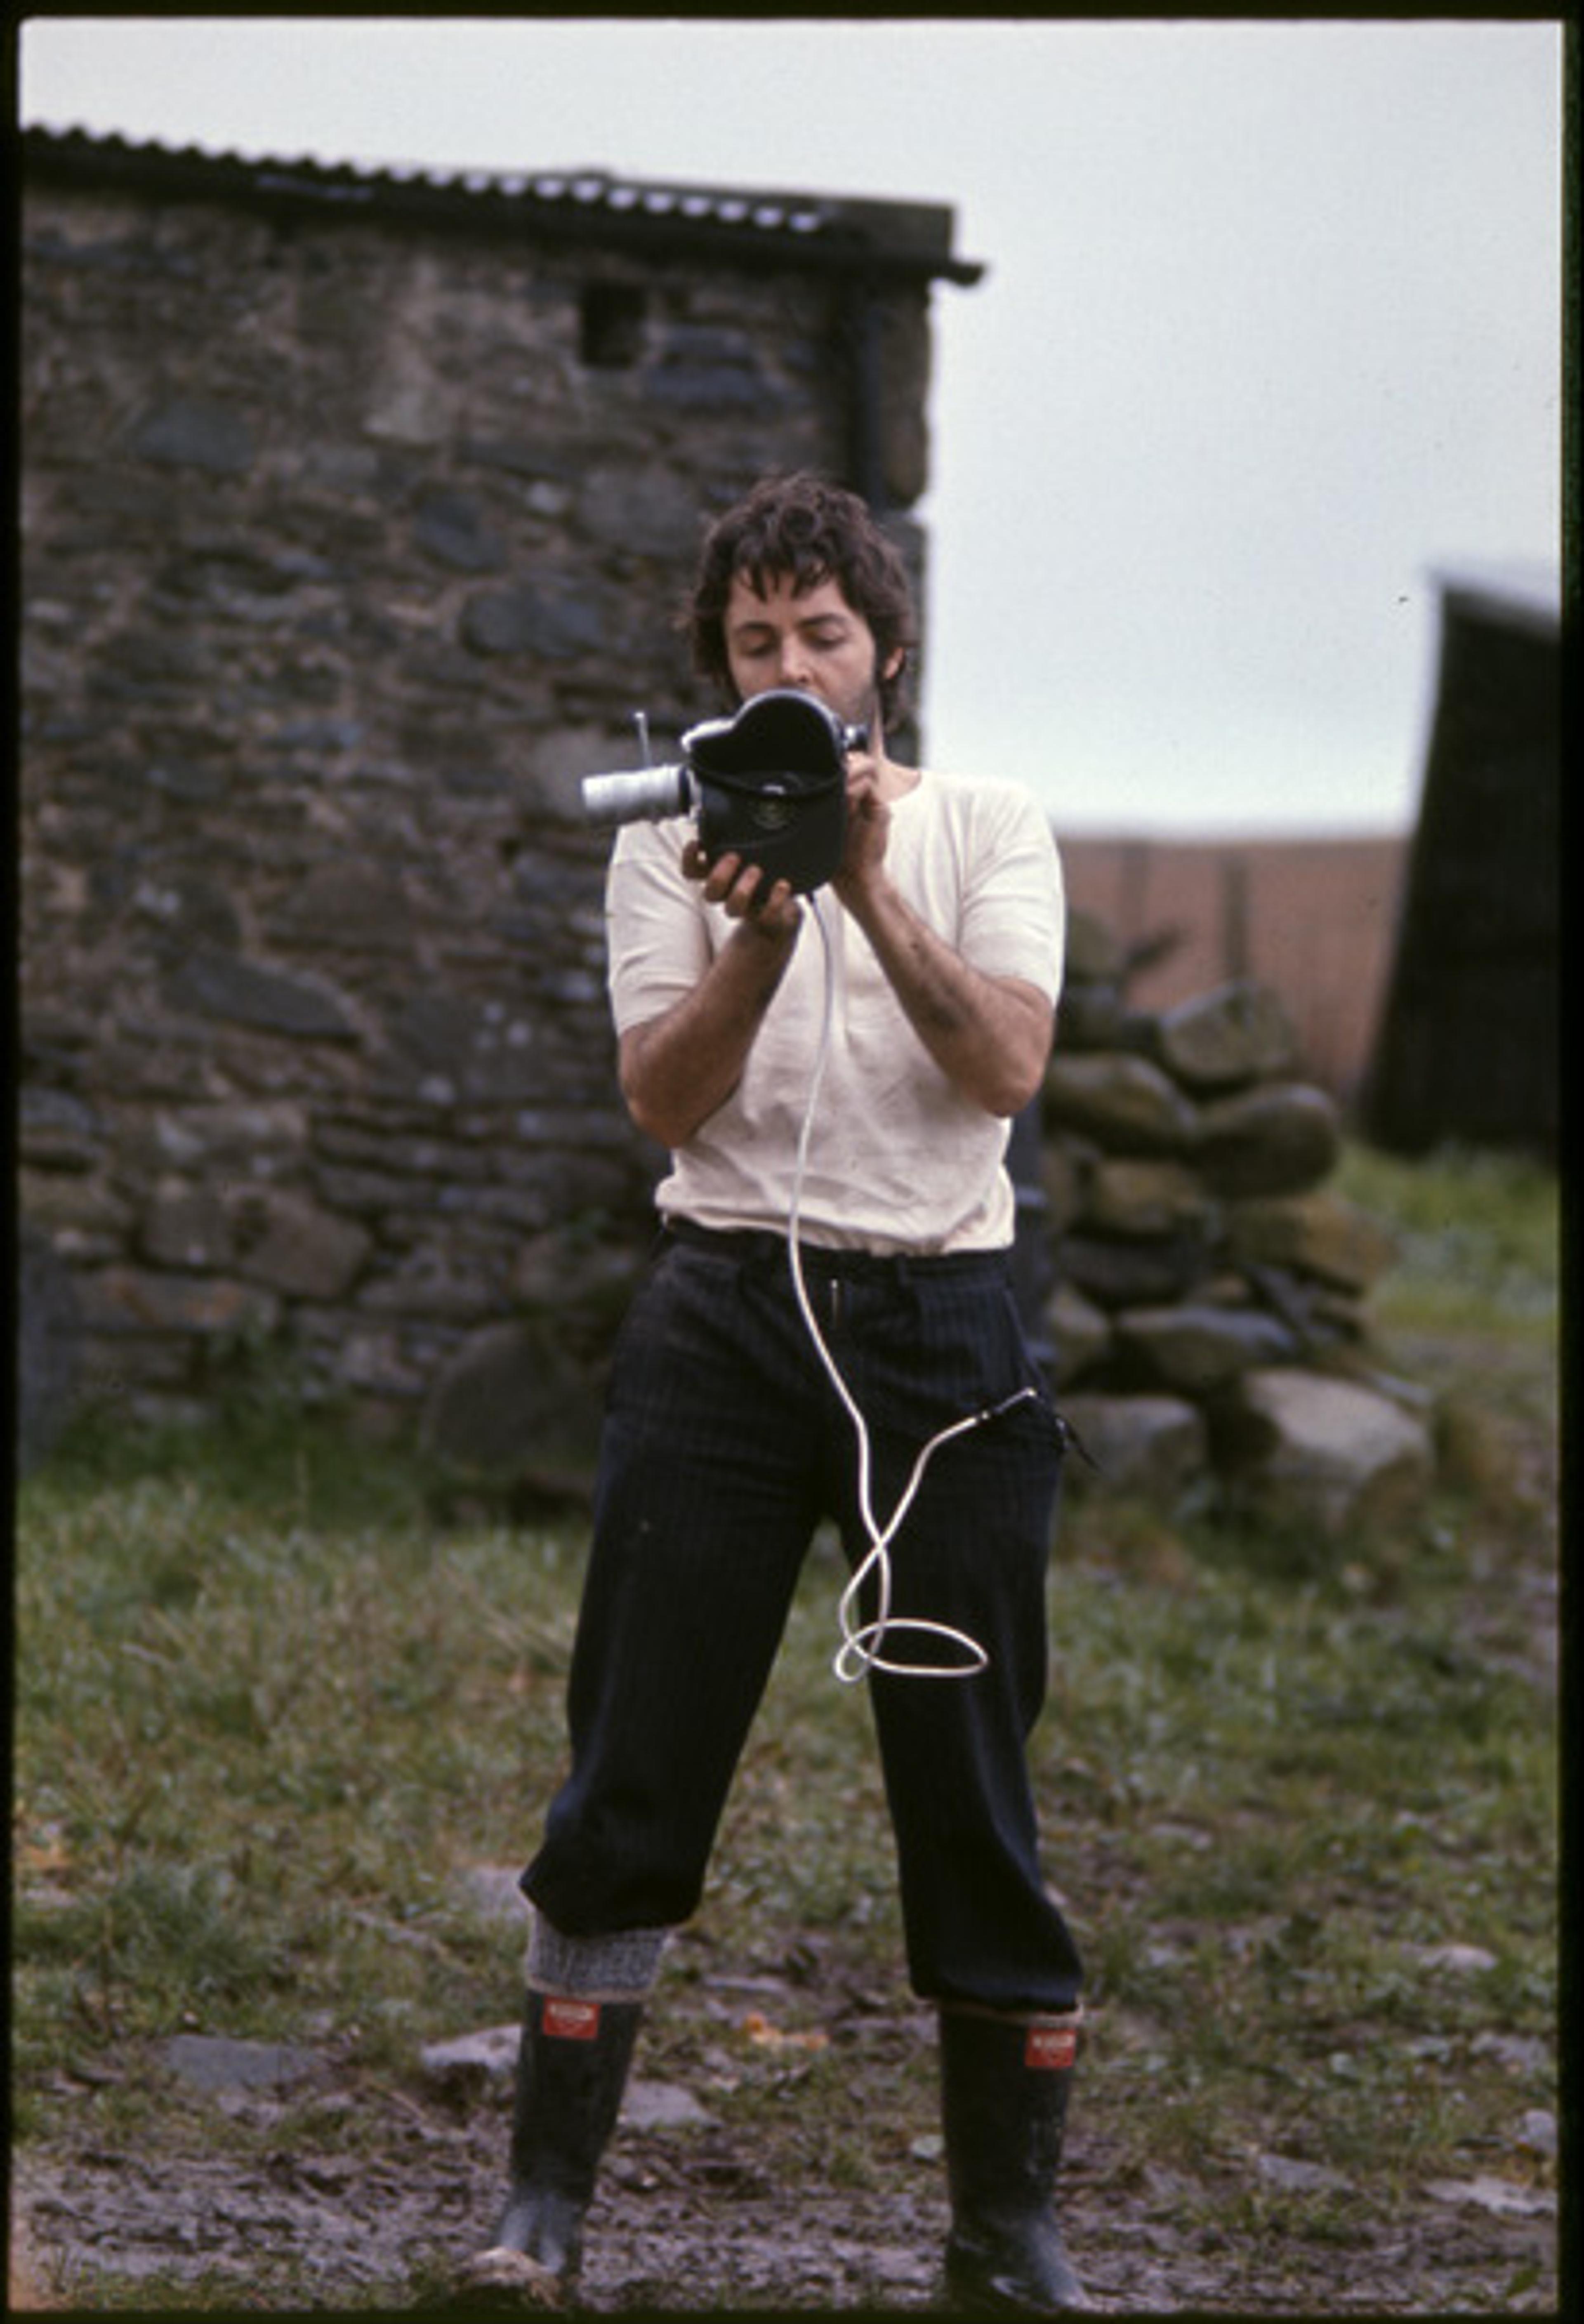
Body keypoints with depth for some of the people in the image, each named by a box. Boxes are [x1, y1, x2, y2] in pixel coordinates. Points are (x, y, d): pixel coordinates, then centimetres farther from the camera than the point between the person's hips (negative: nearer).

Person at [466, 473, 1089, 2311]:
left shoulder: (988, 830, 7)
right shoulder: (672, 839, 8)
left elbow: (1007, 1068, -8)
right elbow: (664, 1099, -4)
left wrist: (874, 894, -17)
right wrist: (761, 934, -19)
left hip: (939, 1326, 0)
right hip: (727, 1314, 0)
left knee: (973, 1780, 1)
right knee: (636, 1767, -2)